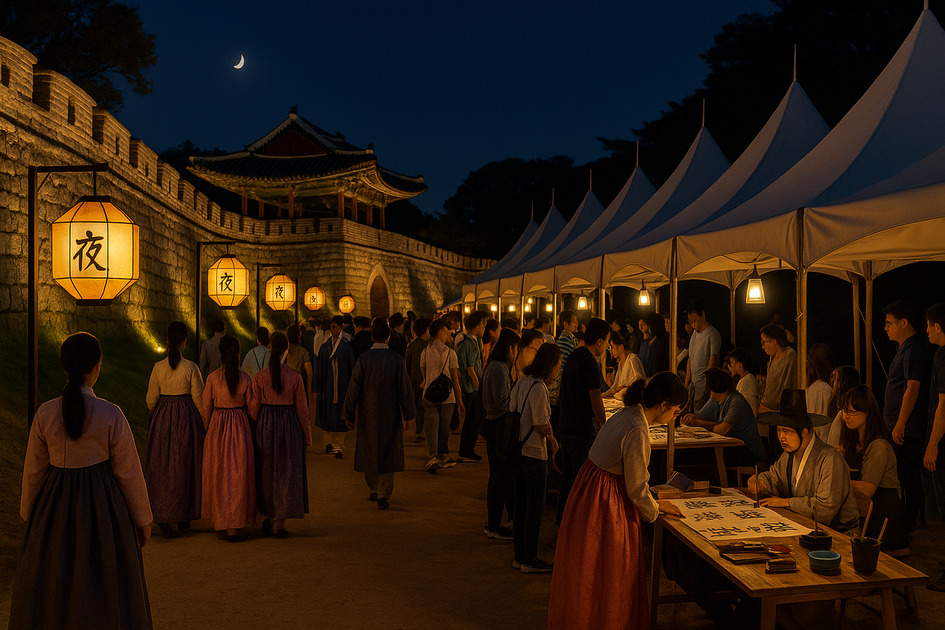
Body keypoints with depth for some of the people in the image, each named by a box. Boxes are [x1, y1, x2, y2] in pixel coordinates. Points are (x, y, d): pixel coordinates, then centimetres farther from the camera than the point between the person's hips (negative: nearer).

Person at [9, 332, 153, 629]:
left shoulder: (45, 413, -10)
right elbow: (129, 473, -10)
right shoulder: (112, 416, -17)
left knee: (50, 594, 19)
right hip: (103, 508, -2)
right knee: (104, 595, 12)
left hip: (55, 507, 3)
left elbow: (34, 471, 0)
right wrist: (143, 520, 2)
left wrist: (31, 515, 16)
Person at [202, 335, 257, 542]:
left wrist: (209, 429, 15)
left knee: (218, 474, 13)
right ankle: (234, 526, 7)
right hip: (241, 426, 0)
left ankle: (220, 524, 22)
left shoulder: (213, 377, -8)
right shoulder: (245, 378, -7)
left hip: (218, 426, 0)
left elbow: (206, 408, -1)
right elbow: (251, 406, 0)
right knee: (238, 474, 6)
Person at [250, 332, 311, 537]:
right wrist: (307, 435, 4)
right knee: (286, 472, 8)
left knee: (267, 471, 18)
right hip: (290, 425, -2)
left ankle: (269, 518, 28)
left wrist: (254, 430, 17)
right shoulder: (295, 377, -11)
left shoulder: (260, 377, -7)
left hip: (265, 425, 2)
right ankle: (279, 522, 10)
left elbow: (254, 408, -3)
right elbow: (302, 409, -7)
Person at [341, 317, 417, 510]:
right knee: (388, 453, 8)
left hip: (368, 414, 0)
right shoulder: (397, 359, -9)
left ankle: (375, 490, 28)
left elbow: (354, 388, -6)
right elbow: (404, 389, -5)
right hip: (390, 415, 0)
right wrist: (407, 415, 4)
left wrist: (349, 415, 3)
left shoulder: (364, 359, -10)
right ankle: (384, 495, 5)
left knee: (369, 452, 15)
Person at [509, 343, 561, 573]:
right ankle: (530, 559, 9)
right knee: (535, 508, 2)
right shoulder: (538, 387, -18)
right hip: (533, 453, -9)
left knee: (520, 505, 15)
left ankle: (519, 555, 23)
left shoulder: (521, 382, 9)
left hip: (517, 449, 9)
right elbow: (542, 425, -20)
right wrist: (551, 437, 0)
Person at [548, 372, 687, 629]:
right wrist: (654, 508, 1)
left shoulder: (629, 414, 5)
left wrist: (650, 500, 18)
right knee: (606, 572, 7)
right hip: (606, 503, -10)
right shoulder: (637, 431, -25)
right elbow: (636, 488, -17)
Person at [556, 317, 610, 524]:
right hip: (584, 429, -9)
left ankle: (562, 518, 27)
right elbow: (595, 399, -19)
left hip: (567, 427, 9)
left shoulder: (574, 356, 11)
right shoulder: (590, 362, -19)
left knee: (568, 475, 18)